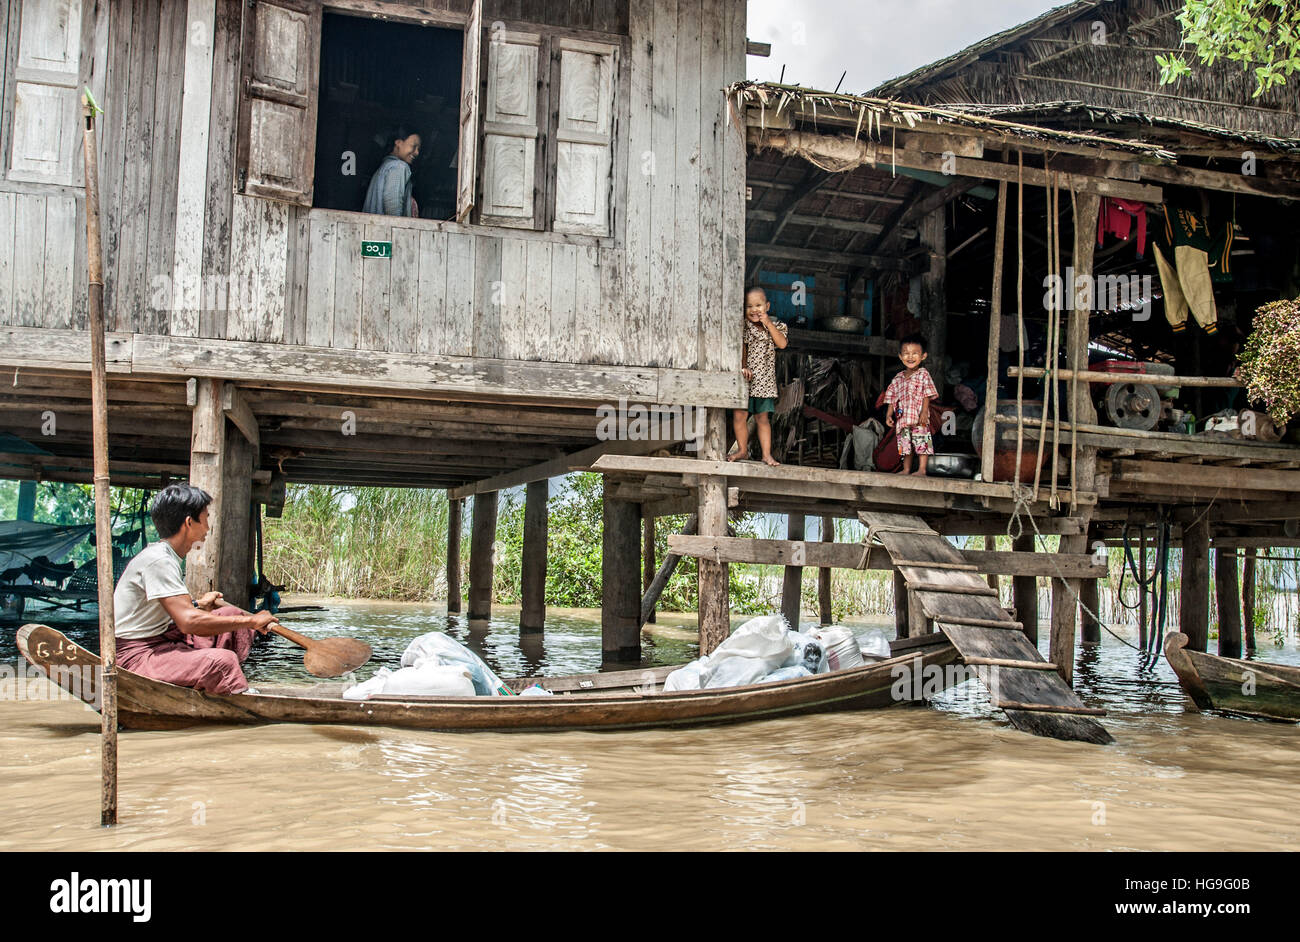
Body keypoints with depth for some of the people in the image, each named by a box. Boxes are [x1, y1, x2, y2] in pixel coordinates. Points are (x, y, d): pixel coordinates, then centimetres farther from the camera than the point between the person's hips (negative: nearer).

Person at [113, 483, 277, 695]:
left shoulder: (166, 556, 11)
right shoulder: (158, 560, -20)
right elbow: (188, 622, -29)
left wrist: (196, 604, 25)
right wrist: (251, 621, -23)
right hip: (136, 655, -11)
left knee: (232, 614, 8)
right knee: (222, 660, -32)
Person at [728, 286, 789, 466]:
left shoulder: (775, 326, 3)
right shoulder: (742, 326, 0)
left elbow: (782, 344, -11)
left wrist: (769, 324, -14)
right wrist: (742, 367, -16)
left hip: (764, 380, 0)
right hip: (743, 377, 0)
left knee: (762, 418, 4)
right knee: (739, 415, 0)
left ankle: (766, 454, 9)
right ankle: (742, 449, 18)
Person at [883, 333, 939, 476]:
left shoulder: (923, 374, -1)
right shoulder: (898, 378, 14)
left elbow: (927, 395, -6)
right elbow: (892, 397, 17)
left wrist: (924, 412, -16)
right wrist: (889, 415, 9)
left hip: (918, 418, -5)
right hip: (902, 418, 5)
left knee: (921, 442, -9)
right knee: (904, 443, 8)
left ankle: (922, 469, -5)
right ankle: (906, 470, 15)